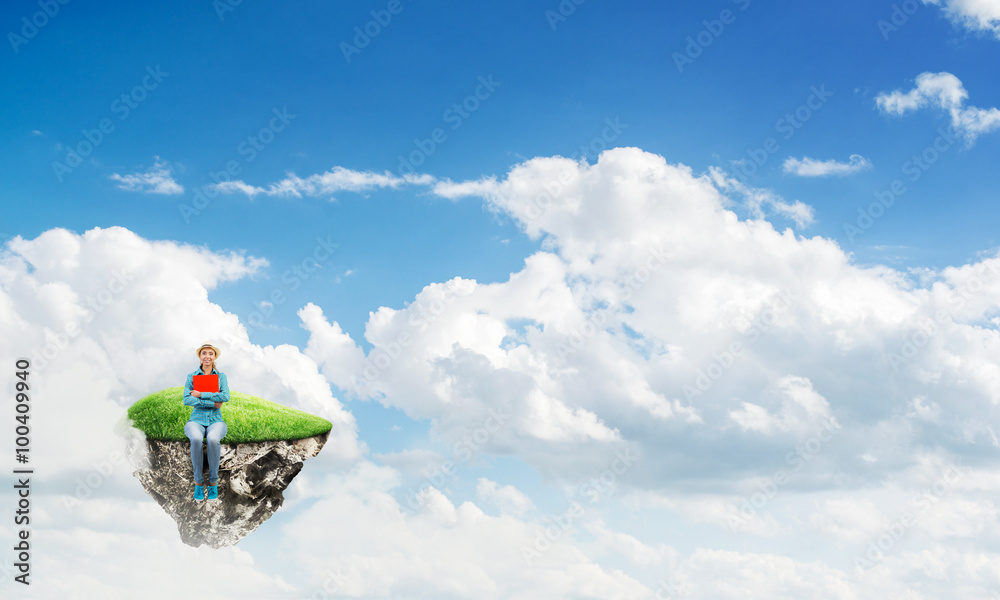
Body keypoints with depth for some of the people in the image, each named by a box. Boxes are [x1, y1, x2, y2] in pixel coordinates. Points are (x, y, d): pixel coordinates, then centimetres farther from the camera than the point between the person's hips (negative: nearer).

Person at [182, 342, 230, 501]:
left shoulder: (221, 376, 8)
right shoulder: (191, 376, 7)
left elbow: (226, 397, -11)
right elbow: (187, 400, -8)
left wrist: (201, 395, -12)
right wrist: (212, 403, -13)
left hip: (215, 422, 0)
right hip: (196, 421, 0)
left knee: (213, 439, -38)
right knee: (196, 439, -38)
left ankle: (213, 482, -21)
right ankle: (198, 482, -21)